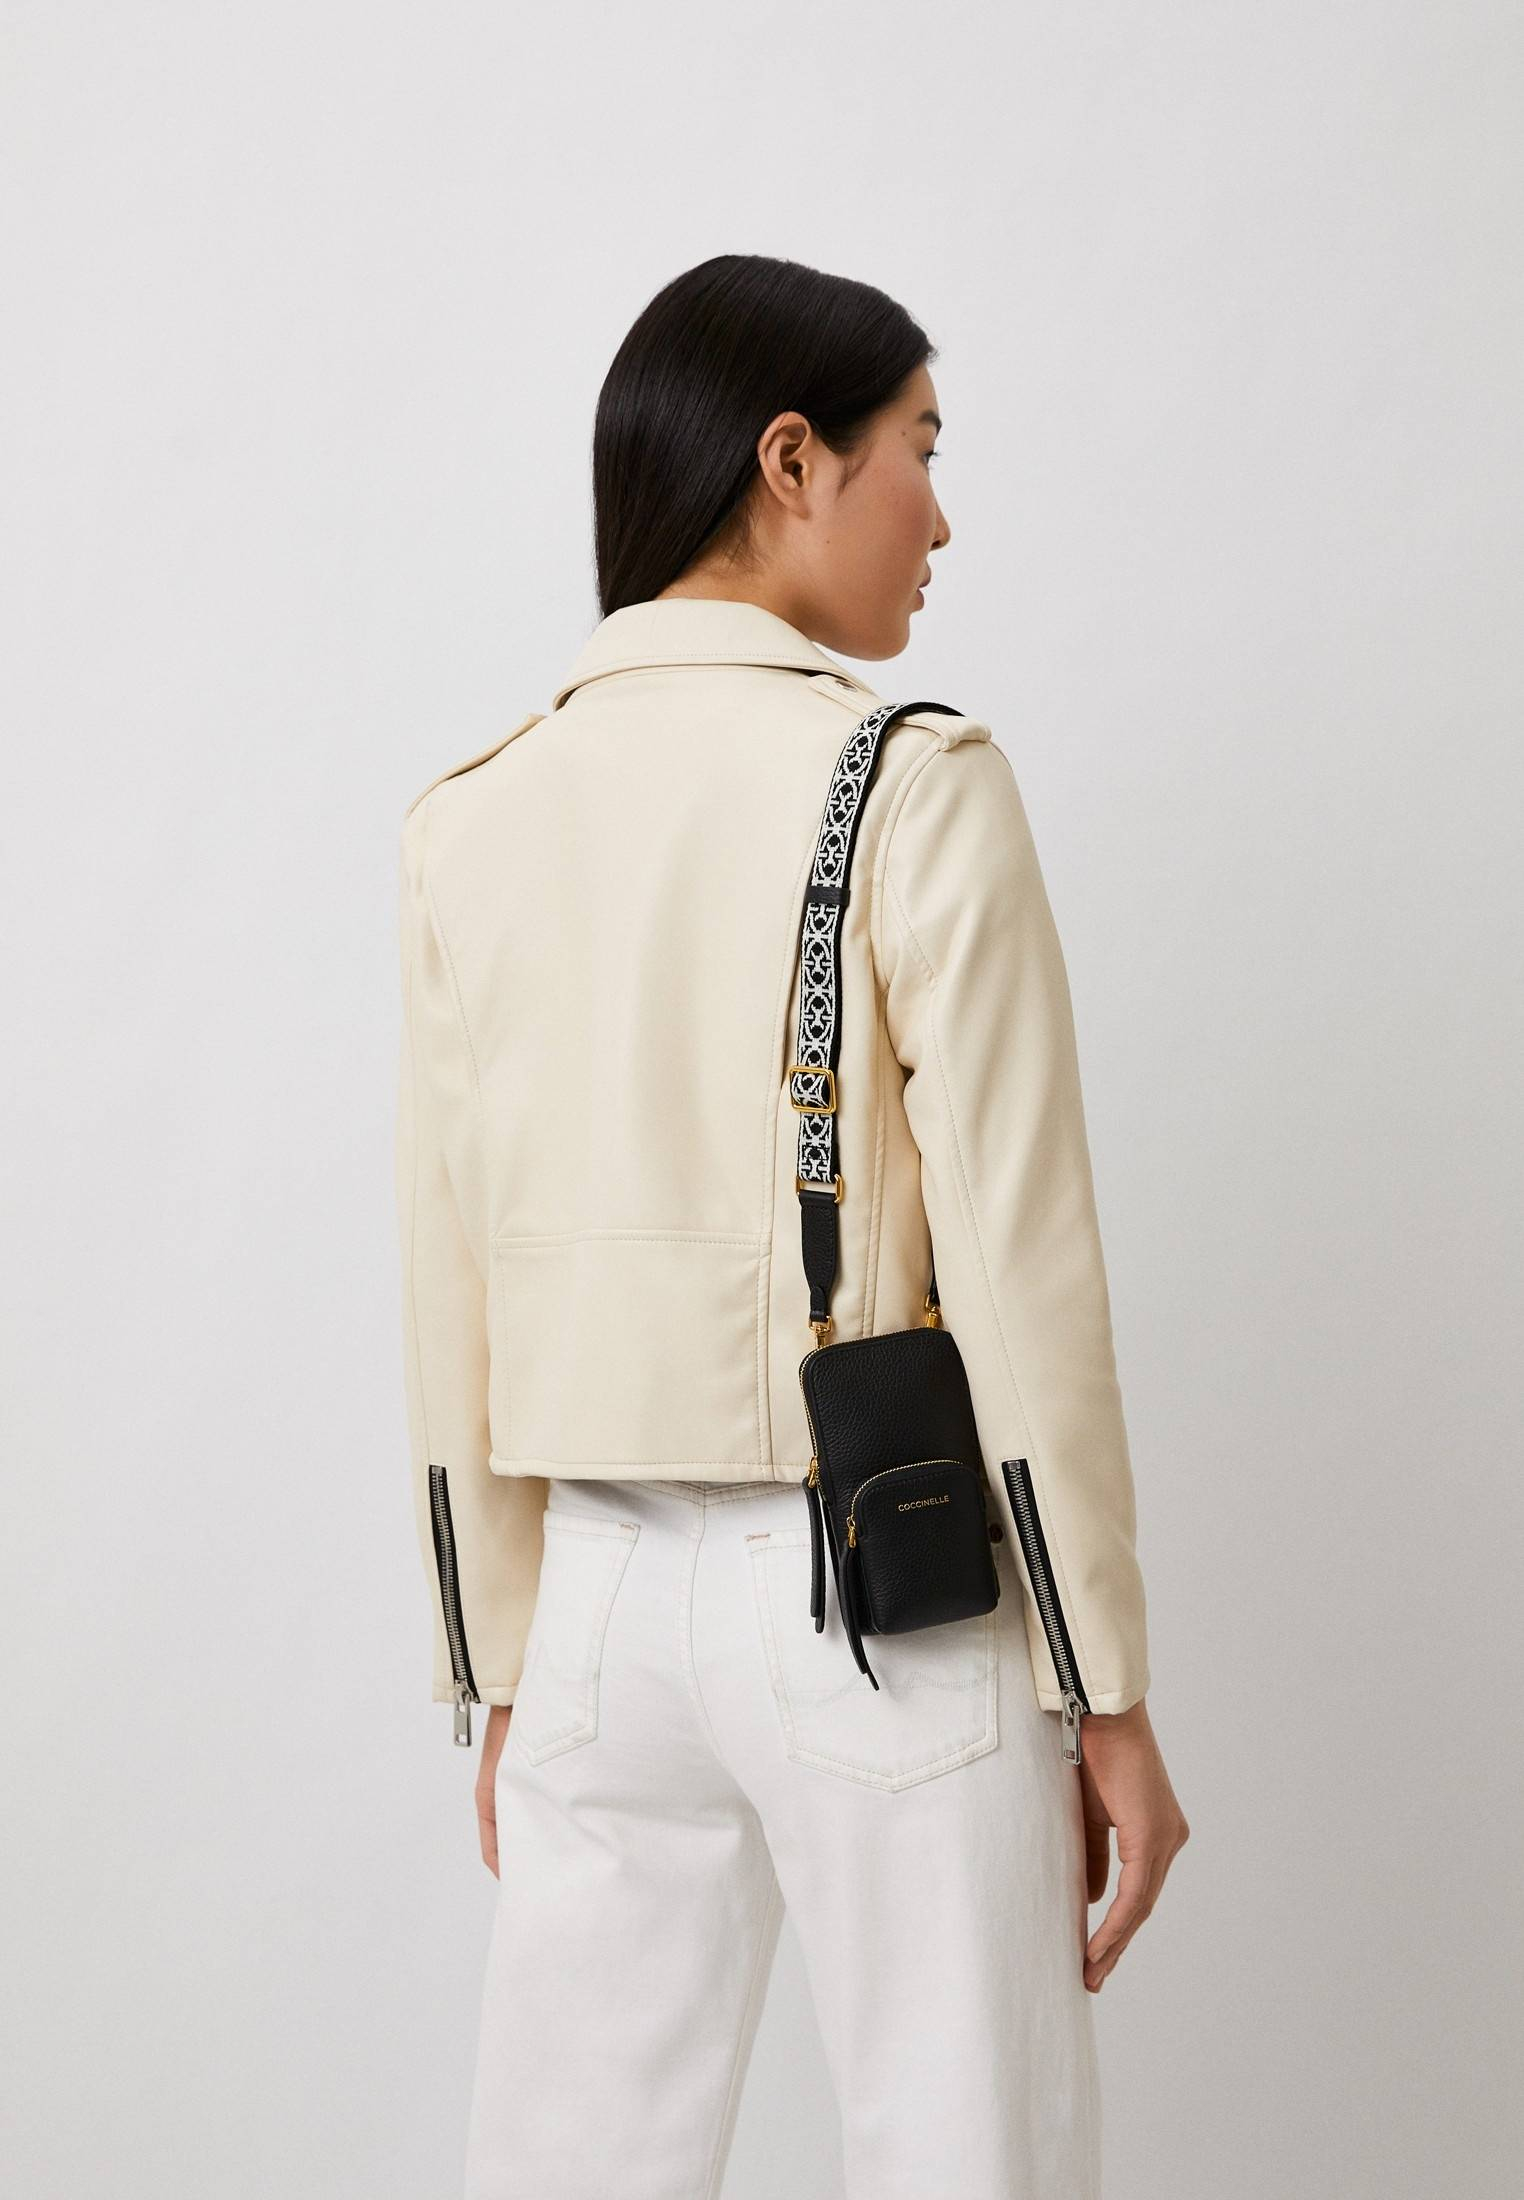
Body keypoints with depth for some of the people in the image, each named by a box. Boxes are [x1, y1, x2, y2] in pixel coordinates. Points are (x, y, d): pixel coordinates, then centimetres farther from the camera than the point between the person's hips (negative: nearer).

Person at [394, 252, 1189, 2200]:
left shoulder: (471, 819, 5)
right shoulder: (915, 782, -8)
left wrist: (505, 1671, 15)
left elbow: (452, 1305, 7)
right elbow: (1020, 1276, -10)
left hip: (601, 1597, 5)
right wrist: (1105, 1695, -2)